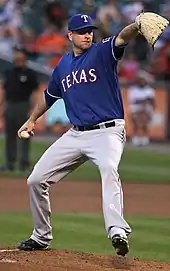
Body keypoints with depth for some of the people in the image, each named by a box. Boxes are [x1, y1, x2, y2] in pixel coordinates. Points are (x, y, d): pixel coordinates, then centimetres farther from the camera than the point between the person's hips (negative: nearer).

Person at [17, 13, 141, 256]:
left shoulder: (102, 52, -5)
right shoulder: (63, 65, 12)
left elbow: (122, 38, -27)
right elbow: (50, 95, 29)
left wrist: (138, 26, -47)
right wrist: (32, 119, 37)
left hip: (107, 133, -6)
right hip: (75, 135, 6)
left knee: (109, 169, -36)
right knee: (36, 180, 7)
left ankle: (117, 232, -52)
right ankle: (41, 237, 24)